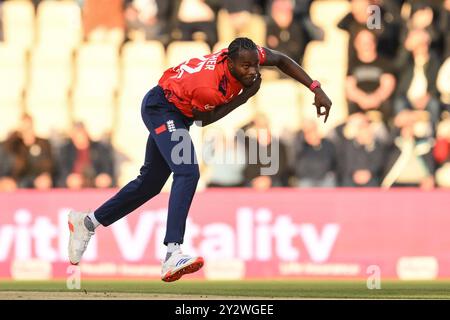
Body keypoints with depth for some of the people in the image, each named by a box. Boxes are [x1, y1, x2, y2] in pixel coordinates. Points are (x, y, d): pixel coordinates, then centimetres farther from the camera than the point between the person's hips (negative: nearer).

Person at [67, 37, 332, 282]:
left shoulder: (250, 55, -22)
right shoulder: (207, 87, -38)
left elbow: (282, 60, -3)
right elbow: (205, 119, -17)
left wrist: (317, 90, -10)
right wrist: (245, 96, -20)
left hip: (178, 113, 9)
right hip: (161, 108, -9)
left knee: (151, 182, 18)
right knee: (188, 172, -29)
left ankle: (87, 222, 33)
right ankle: (173, 254, -39)